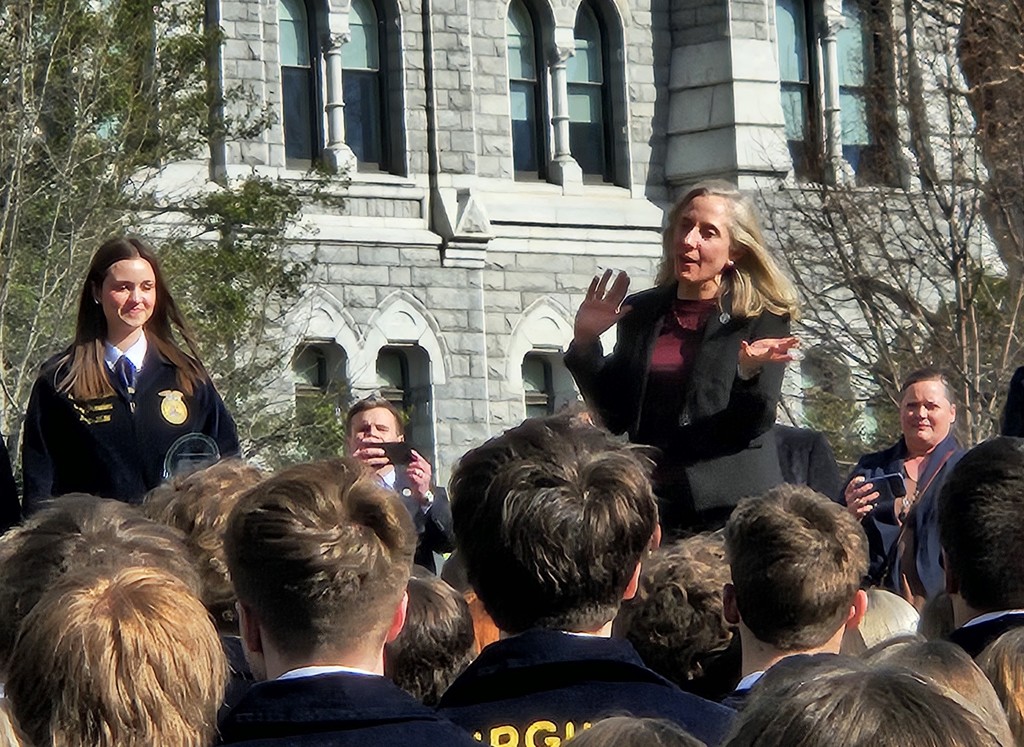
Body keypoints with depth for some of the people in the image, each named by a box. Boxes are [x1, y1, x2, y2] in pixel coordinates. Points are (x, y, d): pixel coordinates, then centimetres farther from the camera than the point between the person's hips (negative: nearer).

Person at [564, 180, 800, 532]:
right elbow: (615, 417, 11)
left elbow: (753, 424, -7)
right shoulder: (641, 313, 11)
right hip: (652, 508, 3)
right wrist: (585, 343, 2)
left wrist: (749, 374, -26)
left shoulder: (763, 318, 0)